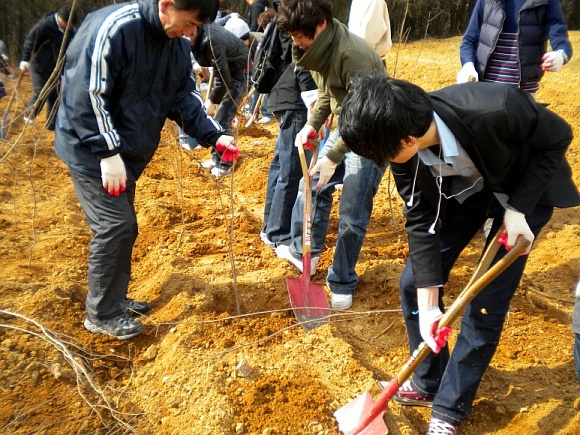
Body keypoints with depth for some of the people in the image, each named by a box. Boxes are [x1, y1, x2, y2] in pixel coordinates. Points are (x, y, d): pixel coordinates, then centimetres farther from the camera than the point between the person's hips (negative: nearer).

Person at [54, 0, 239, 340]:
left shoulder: (179, 44, 1)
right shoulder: (114, 28, -24)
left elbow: (184, 97, 4)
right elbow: (87, 96, -24)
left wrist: (214, 135, -9)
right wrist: (107, 153, -24)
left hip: (128, 153, 8)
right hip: (91, 151, -8)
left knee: (124, 228, 13)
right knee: (115, 226, -8)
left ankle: (115, 299, 31)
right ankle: (101, 314, 9)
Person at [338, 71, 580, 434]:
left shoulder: (498, 108, -40)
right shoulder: (405, 148, -25)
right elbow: (421, 221, -18)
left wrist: (518, 209, -23)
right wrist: (428, 305, -20)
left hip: (524, 188, -4)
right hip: (463, 189, 4)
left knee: (485, 304, -7)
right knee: (414, 283, 0)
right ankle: (428, 382, 23)